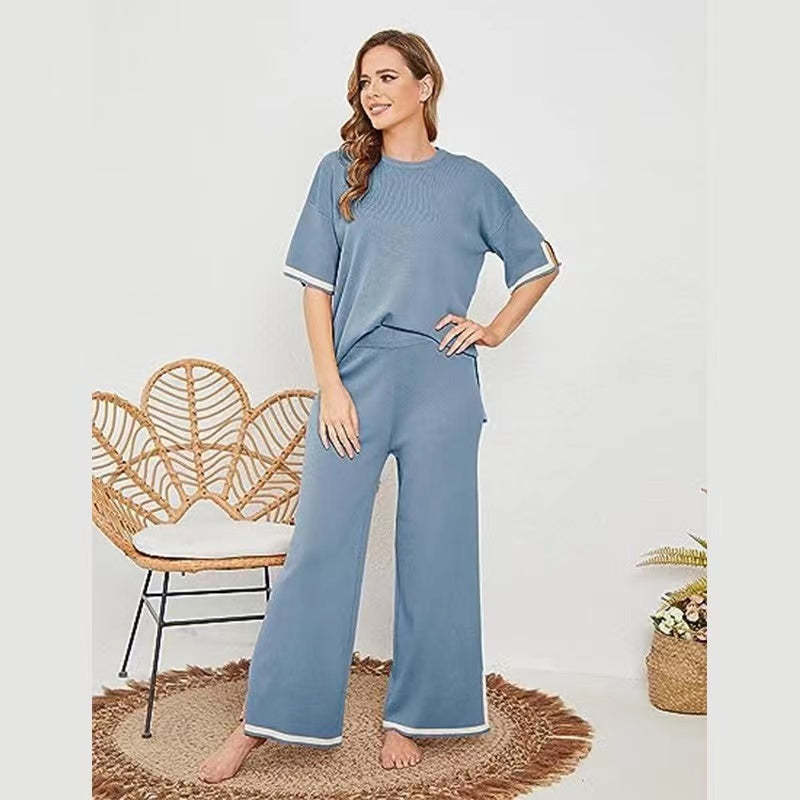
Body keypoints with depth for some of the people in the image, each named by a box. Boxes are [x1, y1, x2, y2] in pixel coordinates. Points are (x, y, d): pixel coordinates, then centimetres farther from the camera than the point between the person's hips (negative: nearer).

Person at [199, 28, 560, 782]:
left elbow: (540, 262, 16)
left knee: (433, 552, 6)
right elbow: (316, 285, 2)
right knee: (318, 549, 0)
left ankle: (408, 717, 22)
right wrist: (330, 385, -6)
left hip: (441, 388, 1)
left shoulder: (470, 181, 6)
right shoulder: (341, 172, 6)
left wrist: (497, 328, 3)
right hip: (355, 382, 0)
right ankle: (261, 720, 11)